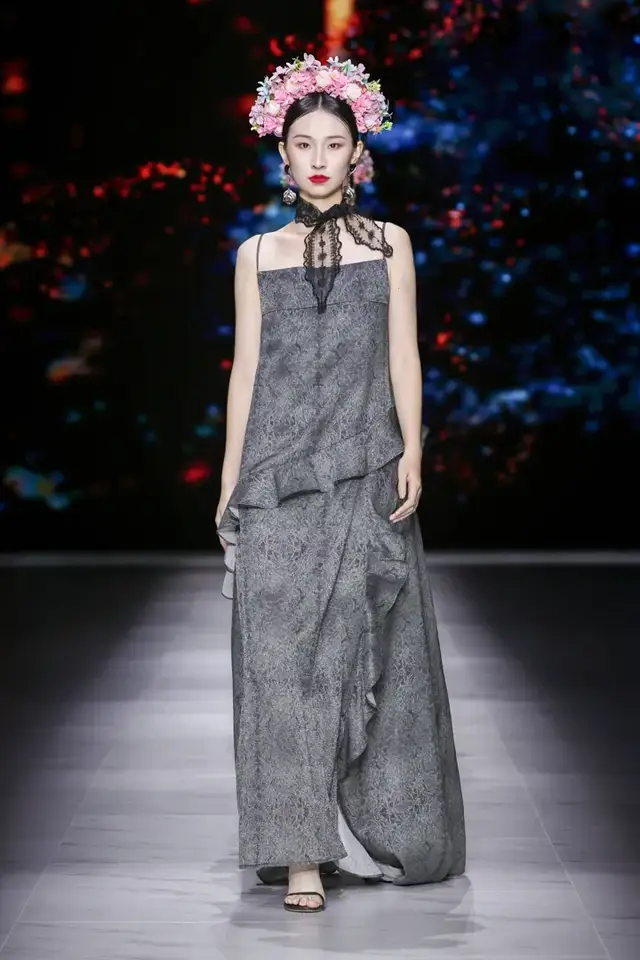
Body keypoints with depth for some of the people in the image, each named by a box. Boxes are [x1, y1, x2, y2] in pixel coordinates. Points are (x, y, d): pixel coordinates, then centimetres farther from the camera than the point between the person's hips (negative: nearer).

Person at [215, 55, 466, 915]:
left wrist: (411, 455, -6)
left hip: (366, 471, 0)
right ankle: (302, 850, -8)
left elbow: (404, 358, 6)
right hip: (280, 472, 0)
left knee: (368, 647, 2)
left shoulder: (388, 245, 10)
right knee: (282, 648, -8)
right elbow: (246, 368, 11)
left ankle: (377, 828, 18)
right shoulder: (258, 255, 11)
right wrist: (230, 477, 7)